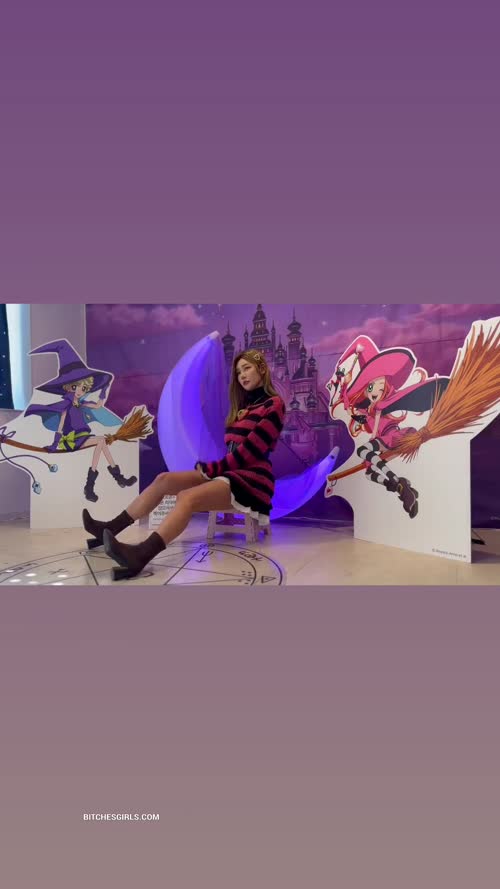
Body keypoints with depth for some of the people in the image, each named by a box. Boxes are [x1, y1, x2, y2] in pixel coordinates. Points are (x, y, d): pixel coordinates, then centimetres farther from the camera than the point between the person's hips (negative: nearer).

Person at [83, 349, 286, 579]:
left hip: (252, 478, -8)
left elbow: (249, 451, -12)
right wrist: (209, 468, -3)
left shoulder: (273, 405, -4)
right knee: (164, 479, -6)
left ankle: (140, 555, -50)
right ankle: (110, 529, -5)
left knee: (188, 497, -33)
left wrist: (211, 468, -8)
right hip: (231, 472, 8)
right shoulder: (243, 406, 22)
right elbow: (234, 449, 15)